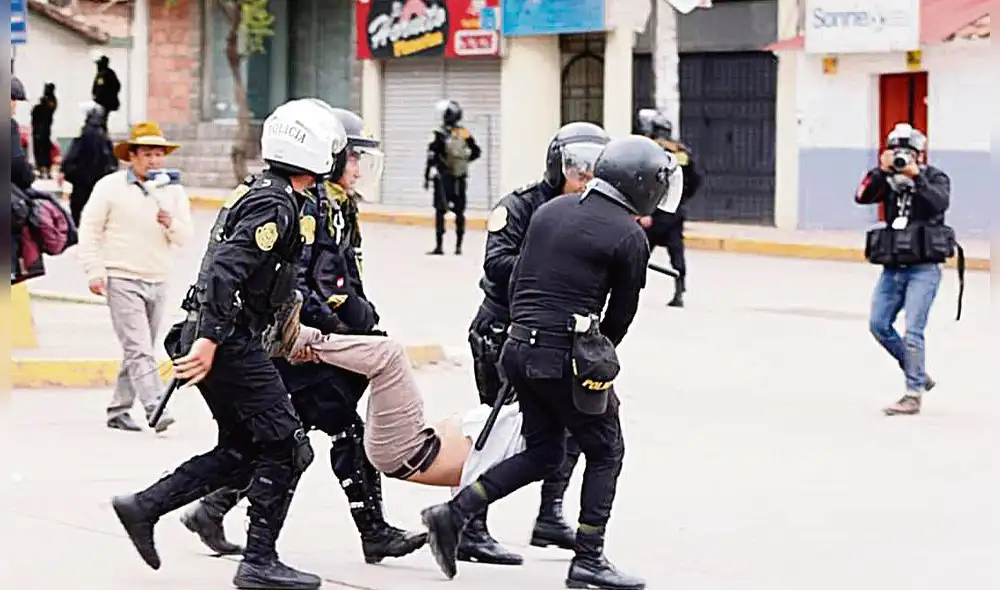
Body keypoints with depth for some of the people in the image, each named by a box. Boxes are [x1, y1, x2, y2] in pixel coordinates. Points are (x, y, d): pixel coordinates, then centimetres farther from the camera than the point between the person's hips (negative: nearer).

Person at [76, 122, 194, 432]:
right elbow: (90, 229, 0)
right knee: (139, 350, -14)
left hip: (158, 282, 5)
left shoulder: (173, 191, 9)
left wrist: (171, 224, -15)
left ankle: (118, 410, 19)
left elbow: (186, 236, 7)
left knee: (140, 350, 10)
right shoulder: (110, 187, -2)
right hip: (122, 279, -5)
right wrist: (94, 271, -7)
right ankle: (154, 410, -22)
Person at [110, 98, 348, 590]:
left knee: (241, 450, 16)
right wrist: (209, 339, -30)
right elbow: (223, 270, -25)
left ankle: (143, 507, 15)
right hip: (228, 343, -10)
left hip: (224, 340, 10)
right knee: (285, 447, -4)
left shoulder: (266, 195, 17)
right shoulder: (276, 205, -15)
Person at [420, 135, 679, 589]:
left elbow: (515, 280, 14)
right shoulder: (629, 236, -7)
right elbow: (621, 313, 0)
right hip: (566, 355, -7)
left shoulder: (549, 211, 11)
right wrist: (598, 358, 16)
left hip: (519, 347, 7)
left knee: (543, 453, 19)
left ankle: (454, 514, 9)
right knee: (604, 451, 9)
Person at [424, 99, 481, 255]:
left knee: (440, 211, 0)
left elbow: (432, 157, -11)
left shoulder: (440, 134, -11)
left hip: (443, 178, -4)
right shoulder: (465, 134, 2)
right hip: (460, 179, 4)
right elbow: (476, 152, 11)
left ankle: (439, 245, -6)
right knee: (459, 212, 11)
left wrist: (427, 177, -5)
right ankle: (458, 245, 13)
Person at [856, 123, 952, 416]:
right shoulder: (888, 180, 9)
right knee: (879, 325, 5)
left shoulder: (935, 178, -3)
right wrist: (881, 170, -18)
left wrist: (916, 177, -28)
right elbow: (862, 196, -6)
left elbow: (941, 203, -22)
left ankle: (913, 395, -9)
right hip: (892, 268, 6)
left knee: (912, 331, -13)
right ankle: (918, 374, 22)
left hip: (923, 268, -6)